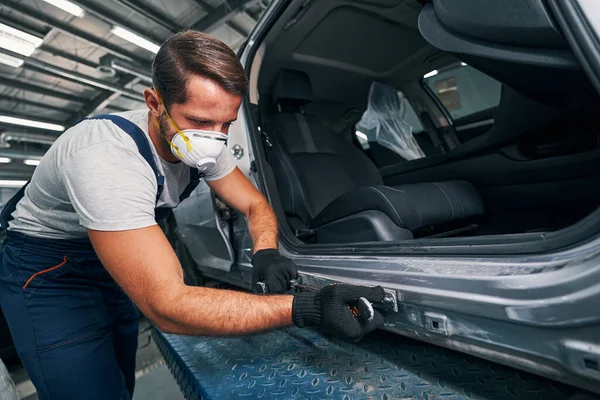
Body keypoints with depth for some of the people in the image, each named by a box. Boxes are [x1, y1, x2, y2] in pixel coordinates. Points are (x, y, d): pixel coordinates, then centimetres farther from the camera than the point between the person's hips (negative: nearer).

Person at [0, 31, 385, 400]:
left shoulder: (202, 141, -18)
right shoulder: (106, 156, -40)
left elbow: (256, 205, -8)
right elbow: (167, 307, -43)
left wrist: (266, 252, -30)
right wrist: (306, 308, -48)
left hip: (111, 265, 6)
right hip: (48, 273, -5)